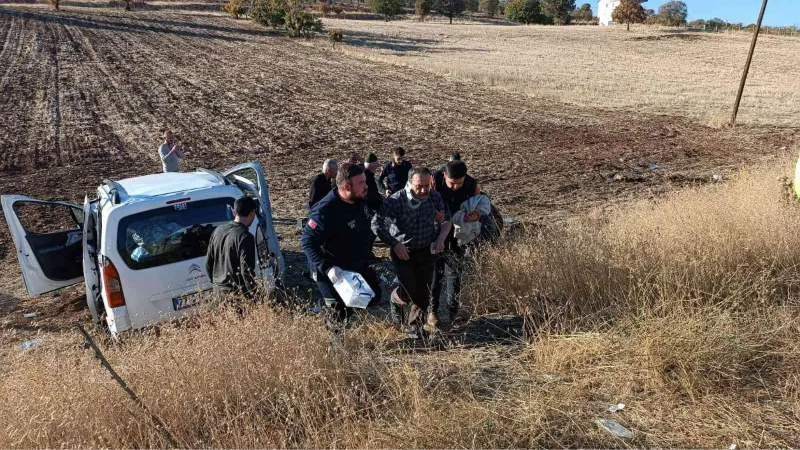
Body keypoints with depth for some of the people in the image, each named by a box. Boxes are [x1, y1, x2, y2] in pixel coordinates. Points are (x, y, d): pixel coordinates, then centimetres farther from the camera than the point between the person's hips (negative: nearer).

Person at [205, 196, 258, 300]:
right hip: (236, 294, -8)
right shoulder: (245, 237, -19)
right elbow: (247, 271, -22)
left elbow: (208, 263, 12)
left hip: (218, 290, 8)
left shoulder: (218, 230, 5)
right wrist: (254, 297, -14)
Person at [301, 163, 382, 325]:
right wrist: (327, 268, -39)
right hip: (333, 272, -7)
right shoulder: (325, 210, -31)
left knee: (374, 297, 20)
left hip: (358, 266, 7)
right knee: (341, 317, 3)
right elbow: (307, 241, -28)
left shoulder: (361, 200, -8)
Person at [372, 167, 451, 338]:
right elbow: (377, 224, -17)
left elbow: (446, 220, 7)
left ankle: (415, 327, 27)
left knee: (423, 292, 6)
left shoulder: (435, 197, -9)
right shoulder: (396, 200, -21)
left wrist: (441, 239, -10)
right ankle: (396, 300, 28)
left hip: (427, 251, 4)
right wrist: (395, 244, -24)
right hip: (403, 251, -3)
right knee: (409, 291, -9)